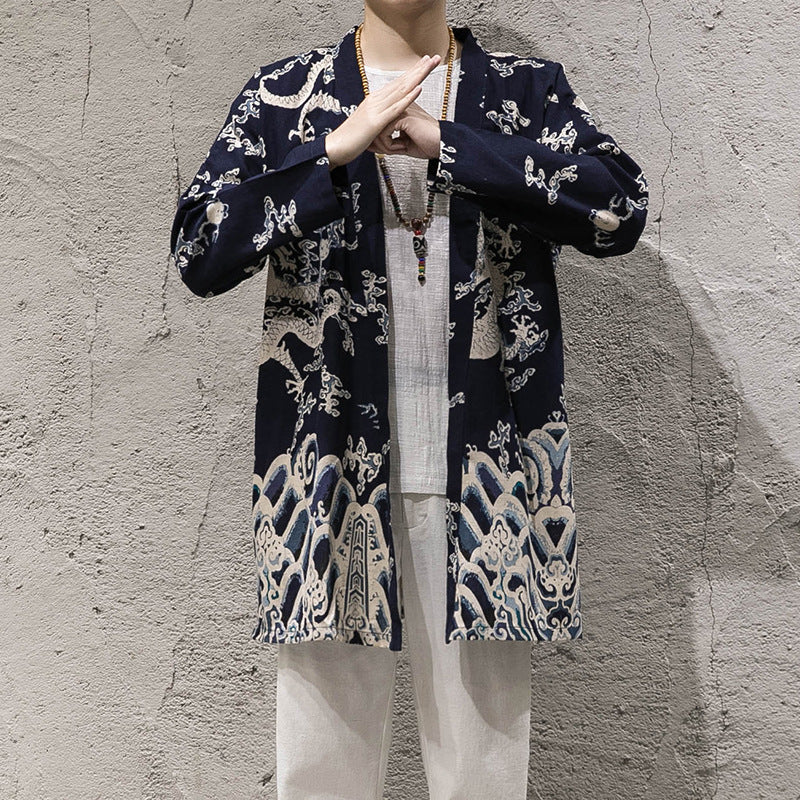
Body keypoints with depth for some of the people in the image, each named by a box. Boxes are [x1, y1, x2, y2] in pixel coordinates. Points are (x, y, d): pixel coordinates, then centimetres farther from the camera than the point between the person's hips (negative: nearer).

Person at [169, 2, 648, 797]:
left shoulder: (528, 89, 8)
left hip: (485, 464, 0)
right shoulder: (280, 96, 8)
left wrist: (443, 141, -15)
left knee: (484, 732, 9)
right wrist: (336, 149, -12)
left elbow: (621, 207, -9)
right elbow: (197, 253, -3)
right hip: (327, 460, 0)